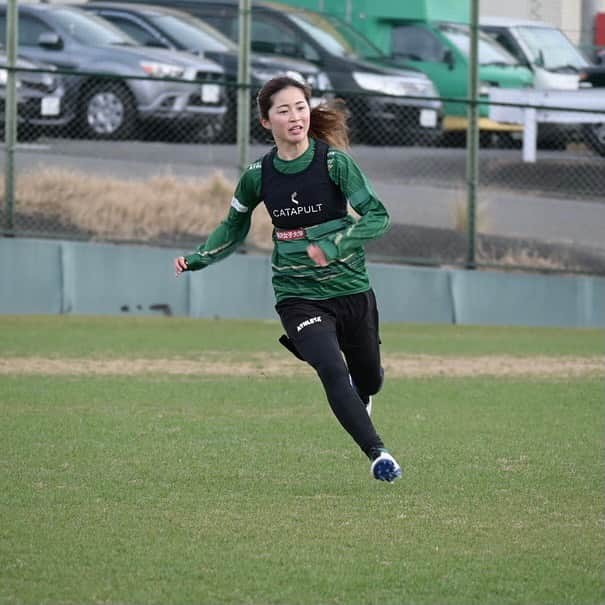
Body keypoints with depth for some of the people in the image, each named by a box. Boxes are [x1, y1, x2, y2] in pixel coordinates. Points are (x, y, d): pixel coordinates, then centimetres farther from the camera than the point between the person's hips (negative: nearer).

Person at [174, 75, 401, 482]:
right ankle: (378, 454, -20)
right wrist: (198, 259, 1)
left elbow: (378, 216, -15)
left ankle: (359, 402, 55)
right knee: (332, 371, -25)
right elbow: (234, 227, 15)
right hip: (297, 295, 0)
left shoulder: (334, 161, -11)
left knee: (369, 380, 17)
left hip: (351, 291, 0)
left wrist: (334, 246, -29)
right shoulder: (259, 174, -3)